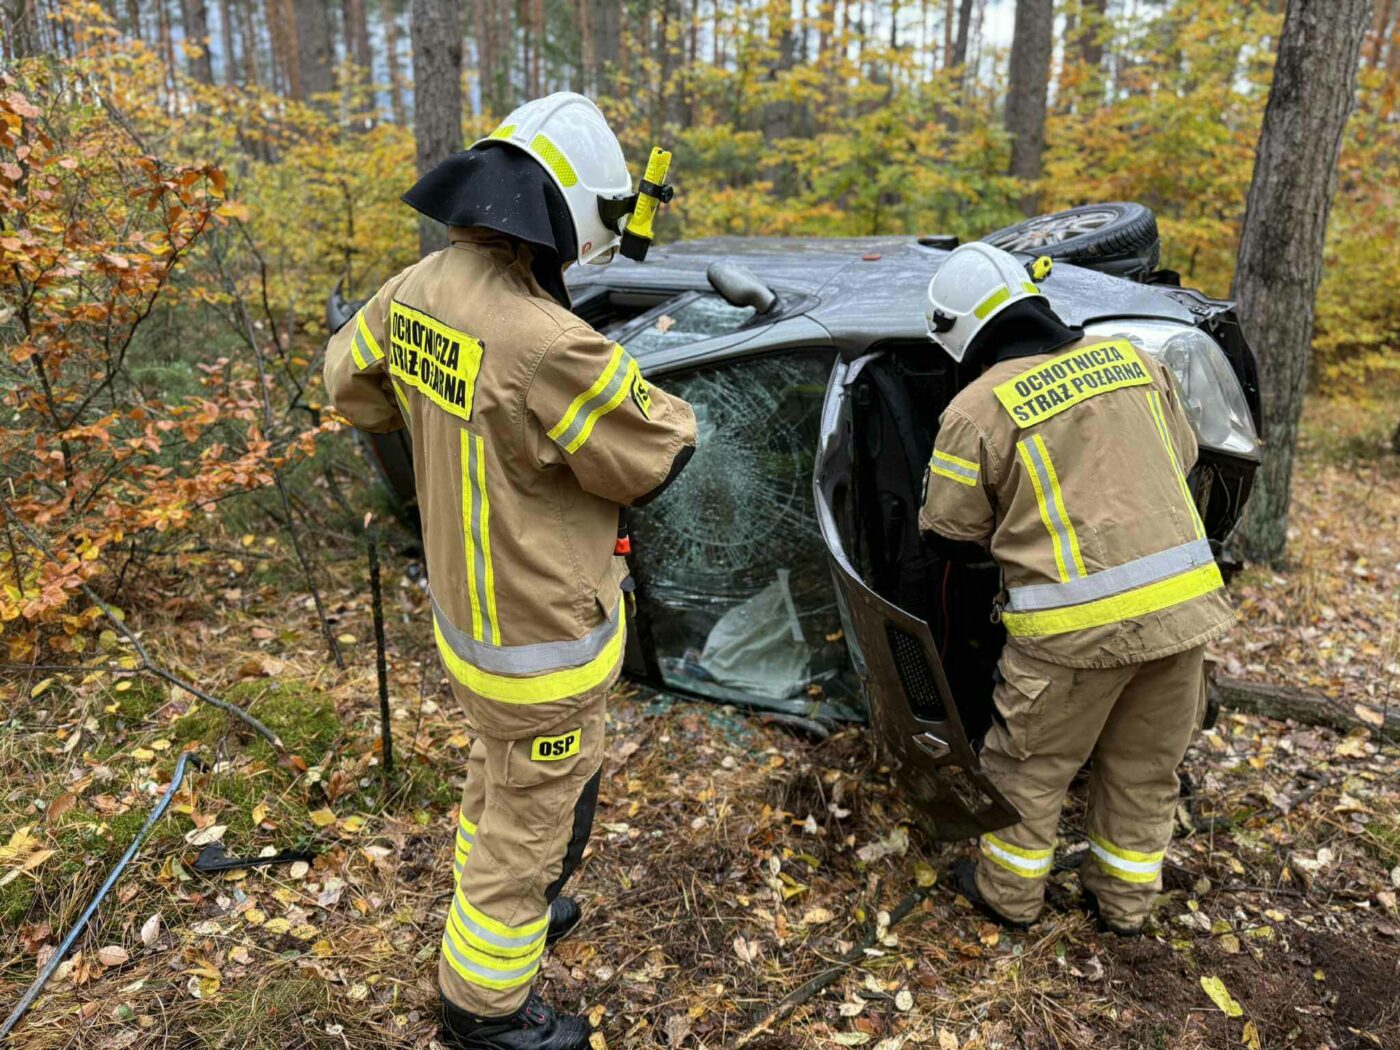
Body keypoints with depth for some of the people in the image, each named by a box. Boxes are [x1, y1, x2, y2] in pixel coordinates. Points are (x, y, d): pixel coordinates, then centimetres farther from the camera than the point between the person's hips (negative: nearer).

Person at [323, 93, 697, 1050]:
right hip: (544, 644, -8)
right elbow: (656, 461, -19)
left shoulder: (417, 292, -7)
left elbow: (351, 379, 13)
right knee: (532, 820, 14)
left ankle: (499, 912, 56)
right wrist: (655, 397, 0)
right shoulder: (549, 345, -34)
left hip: (472, 611, 8)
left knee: (497, 782, 31)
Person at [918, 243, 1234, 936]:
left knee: (1031, 763, 16)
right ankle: (1125, 900, 38)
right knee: (1146, 766, 22)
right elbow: (1182, 459, 20)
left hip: (1078, 621, -5)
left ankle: (1008, 891, 33)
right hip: (1185, 600, 6)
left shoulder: (978, 409, -10)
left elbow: (949, 534, -2)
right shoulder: (1130, 358, 7)